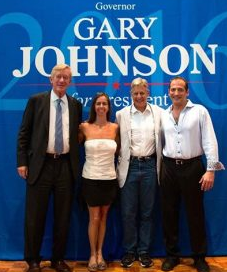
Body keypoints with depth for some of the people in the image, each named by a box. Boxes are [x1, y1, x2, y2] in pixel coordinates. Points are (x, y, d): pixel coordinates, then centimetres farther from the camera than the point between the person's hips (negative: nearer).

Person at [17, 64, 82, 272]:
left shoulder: (76, 104, 9)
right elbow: (24, 133, 1)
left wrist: (76, 163, 8)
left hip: (66, 166, 2)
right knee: (35, 216, 6)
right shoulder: (36, 101, 2)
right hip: (41, 164, -2)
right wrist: (22, 161, -5)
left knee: (63, 216, 10)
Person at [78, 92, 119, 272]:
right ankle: (93, 254, 22)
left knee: (103, 217, 12)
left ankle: (100, 253, 26)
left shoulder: (115, 127, 1)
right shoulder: (84, 127, -5)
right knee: (94, 217, 4)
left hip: (109, 178, 2)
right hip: (91, 178, -2)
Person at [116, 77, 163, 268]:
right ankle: (129, 251, 21)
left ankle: (144, 251, 23)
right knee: (128, 212, 5)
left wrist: (161, 164, 2)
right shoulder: (121, 114, 4)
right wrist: (119, 166, 1)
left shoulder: (158, 112, 5)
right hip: (129, 166, 0)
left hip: (150, 165, 1)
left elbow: (163, 138, 6)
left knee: (147, 212, 9)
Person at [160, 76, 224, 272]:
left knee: (195, 214, 6)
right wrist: (160, 168, 6)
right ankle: (172, 254, 26)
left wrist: (211, 169, -13)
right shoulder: (164, 115, 8)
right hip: (169, 168, 4)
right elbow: (161, 143, 11)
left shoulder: (199, 111, -3)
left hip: (192, 167, -3)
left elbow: (209, 141, -7)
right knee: (169, 213, 10)